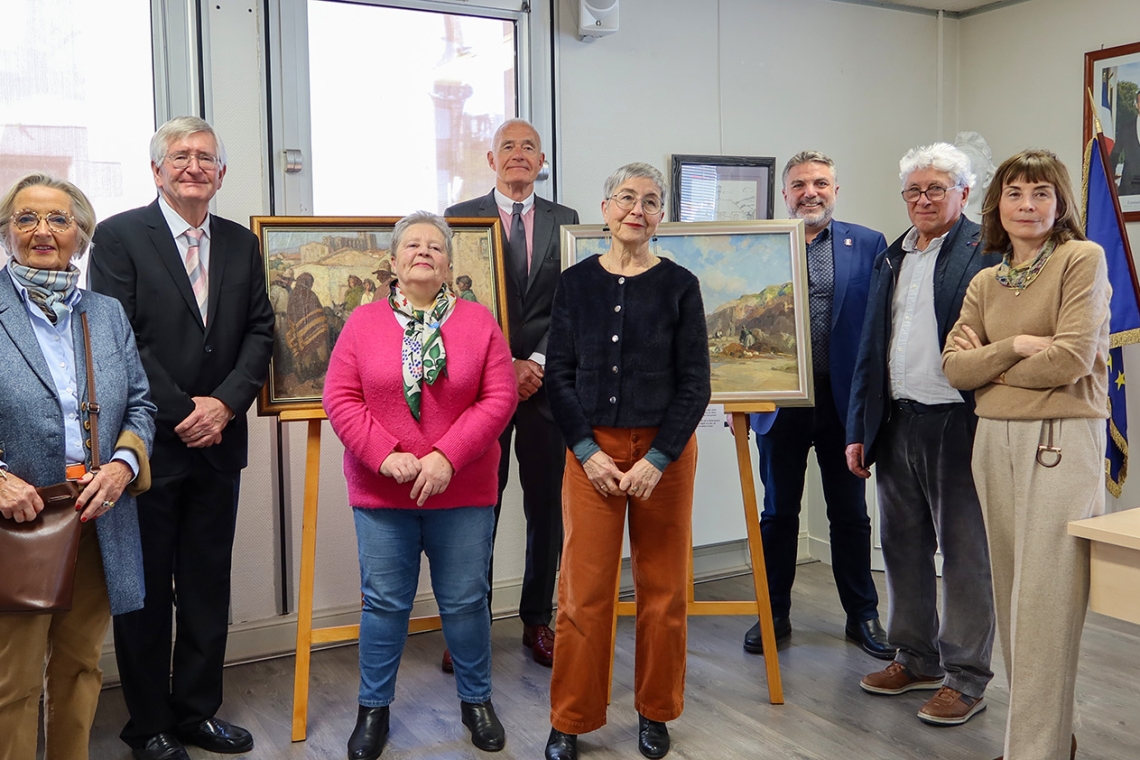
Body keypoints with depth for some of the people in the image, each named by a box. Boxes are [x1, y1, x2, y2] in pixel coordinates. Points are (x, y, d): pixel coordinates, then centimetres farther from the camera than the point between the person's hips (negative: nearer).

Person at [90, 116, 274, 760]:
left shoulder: (241, 243, 10)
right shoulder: (119, 236, -4)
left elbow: (260, 332, 6)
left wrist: (226, 403, -9)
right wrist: (182, 412, -15)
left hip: (218, 441, 4)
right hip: (149, 442, -4)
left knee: (209, 585, 12)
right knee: (146, 590, 8)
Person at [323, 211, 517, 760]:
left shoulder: (479, 322, 1)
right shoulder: (363, 322, 2)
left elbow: (499, 397, -5)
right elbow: (340, 398, -3)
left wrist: (447, 457, -15)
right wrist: (386, 456, -15)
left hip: (462, 491, 0)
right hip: (381, 492, 0)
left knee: (465, 601, 10)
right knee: (383, 602, 9)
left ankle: (476, 701, 30)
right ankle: (373, 709, 26)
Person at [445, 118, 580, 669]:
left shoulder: (564, 221, 10)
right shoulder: (460, 218, 4)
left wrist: (537, 363, -9)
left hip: (545, 381, 2)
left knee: (546, 506, 7)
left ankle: (538, 620, 21)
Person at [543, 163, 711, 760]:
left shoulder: (679, 285, 0)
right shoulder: (576, 283, 4)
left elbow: (694, 382, -2)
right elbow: (558, 375, 3)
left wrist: (658, 459, -10)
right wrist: (587, 452, -7)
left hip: (664, 449, 0)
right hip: (591, 447, 1)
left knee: (663, 586, 7)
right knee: (584, 588, 1)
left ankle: (655, 712, 26)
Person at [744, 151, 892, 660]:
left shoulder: (868, 245, 3)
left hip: (845, 400, 0)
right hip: (781, 401, 0)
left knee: (850, 515, 12)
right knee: (778, 514, 11)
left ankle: (863, 616, 27)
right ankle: (774, 615, 25)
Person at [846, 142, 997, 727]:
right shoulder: (890, 258, 15)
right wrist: (859, 429, 13)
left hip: (957, 424, -7)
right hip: (897, 425, 7)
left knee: (965, 555, 4)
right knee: (903, 548, 15)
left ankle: (965, 679, 17)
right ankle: (917, 659, 31)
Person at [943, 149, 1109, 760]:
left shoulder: (1083, 259, -2)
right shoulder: (984, 283, 14)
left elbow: (1072, 358, -13)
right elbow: (955, 367, 3)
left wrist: (990, 367, -3)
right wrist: (1015, 346, -11)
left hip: (1061, 440, -6)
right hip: (995, 441, 6)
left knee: (1044, 604, -7)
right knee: (1012, 597, 10)